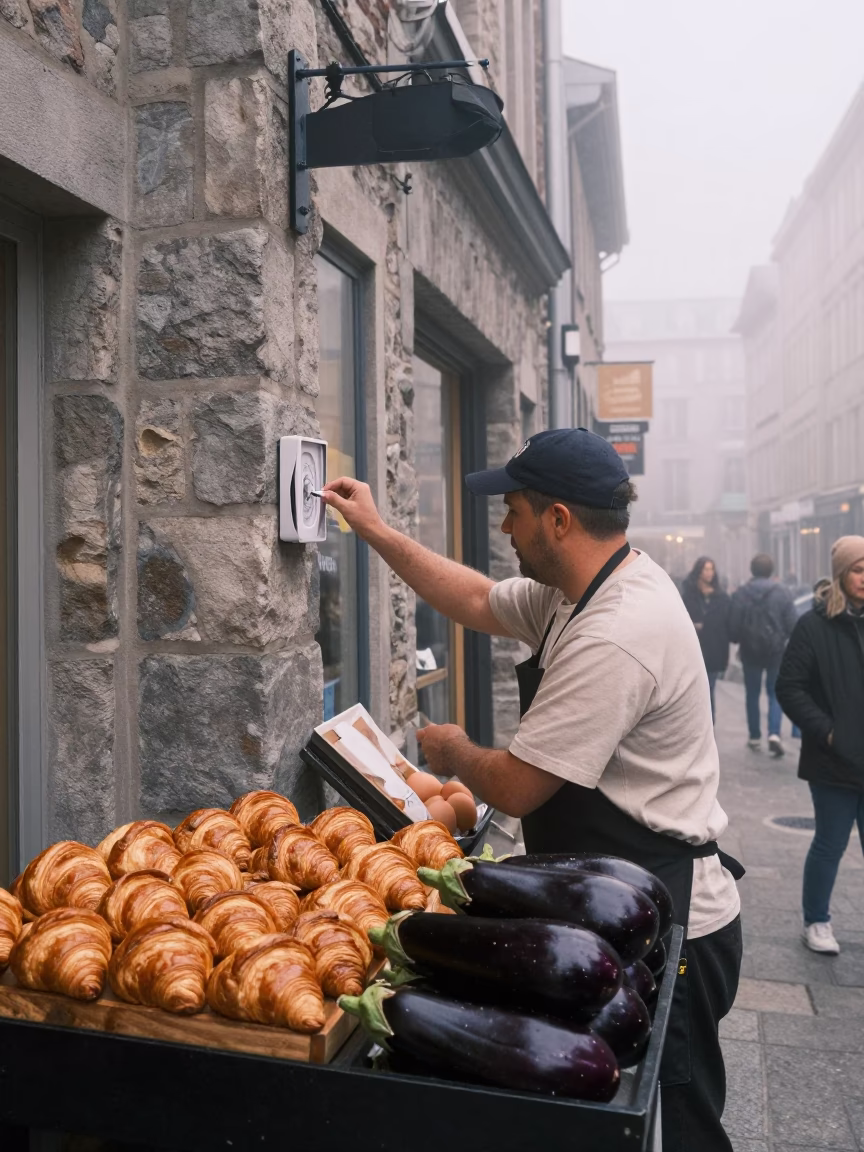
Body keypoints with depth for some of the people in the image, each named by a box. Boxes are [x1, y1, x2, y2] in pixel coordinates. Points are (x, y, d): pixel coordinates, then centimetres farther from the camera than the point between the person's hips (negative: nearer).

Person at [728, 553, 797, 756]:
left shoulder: (741, 594, -7)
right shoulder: (781, 593, -7)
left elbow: (733, 626, -7)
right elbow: (792, 623, -7)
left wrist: (738, 642, 13)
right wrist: (784, 638, 13)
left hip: (750, 651, 0)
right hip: (776, 650, 0)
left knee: (752, 694, 13)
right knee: (775, 693, 10)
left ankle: (755, 737, 18)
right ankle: (774, 733, -8)